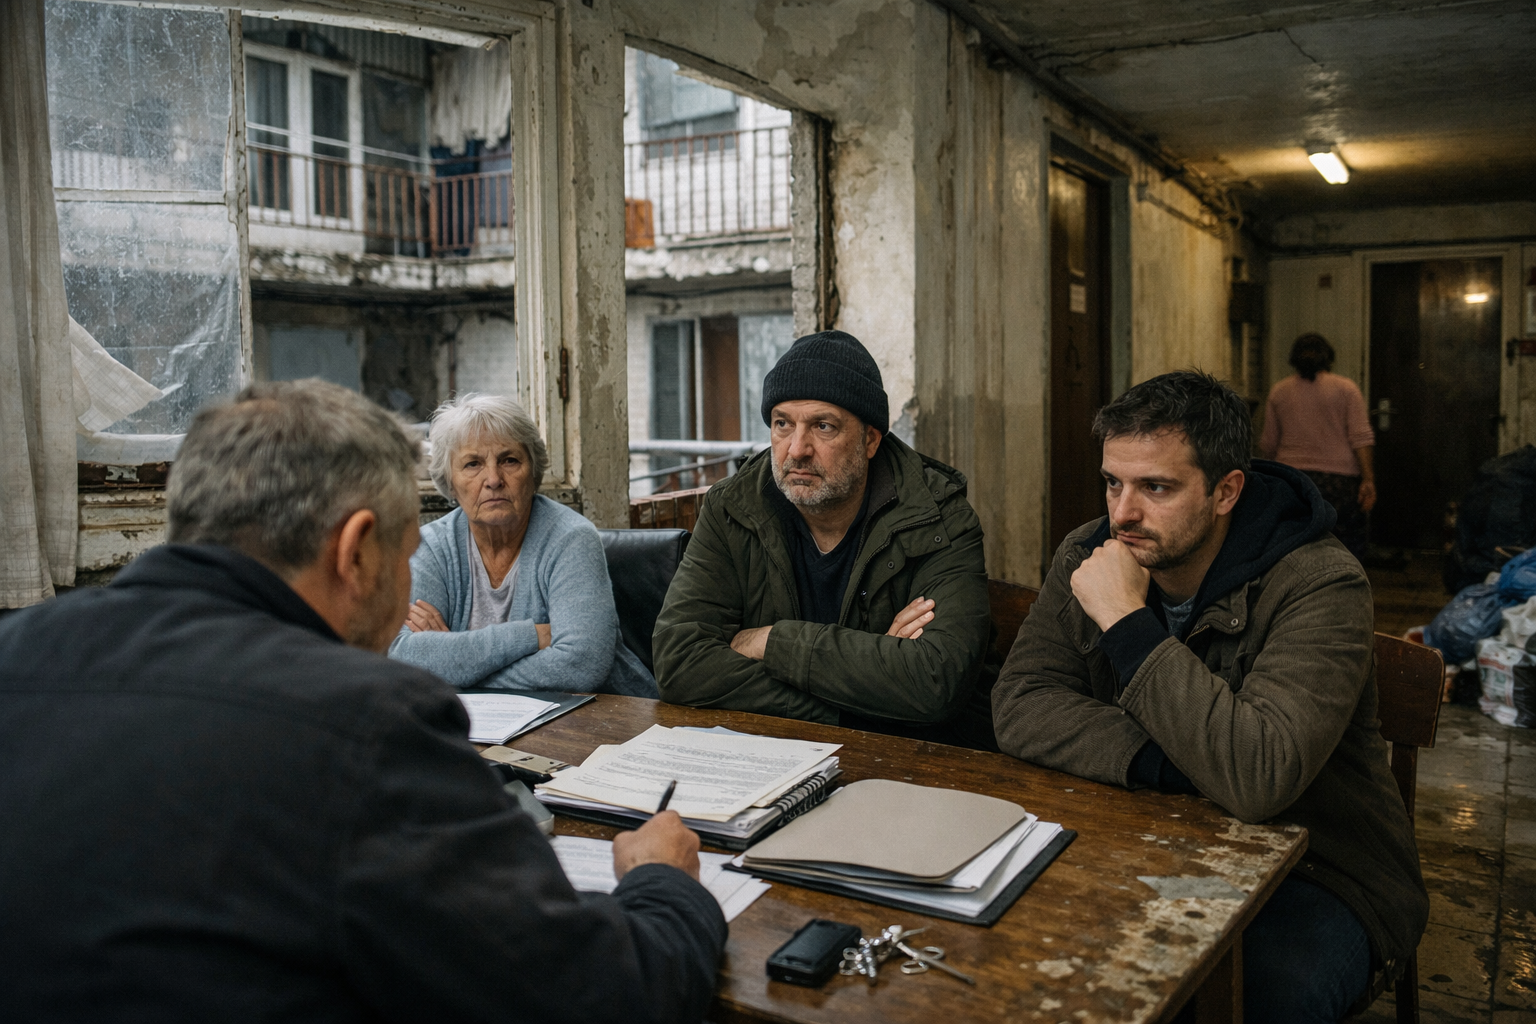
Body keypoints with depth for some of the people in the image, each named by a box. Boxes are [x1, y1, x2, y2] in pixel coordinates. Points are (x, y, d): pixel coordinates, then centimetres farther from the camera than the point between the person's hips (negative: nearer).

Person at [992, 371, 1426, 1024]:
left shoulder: (1320, 586, -20)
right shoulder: (1087, 556, -3)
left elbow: (1256, 780, -33)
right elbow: (1019, 710, -11)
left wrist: (1126, 621, -29)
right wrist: (1164, 761, -25)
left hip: (1317, 877, -3)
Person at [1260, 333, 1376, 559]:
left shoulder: (1278, 391, 7)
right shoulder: (1345, 388, 2)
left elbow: (1268, 445, 9)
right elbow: (1361, 437, -7)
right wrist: (1368, 480, -7)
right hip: (1338, 479, -2)